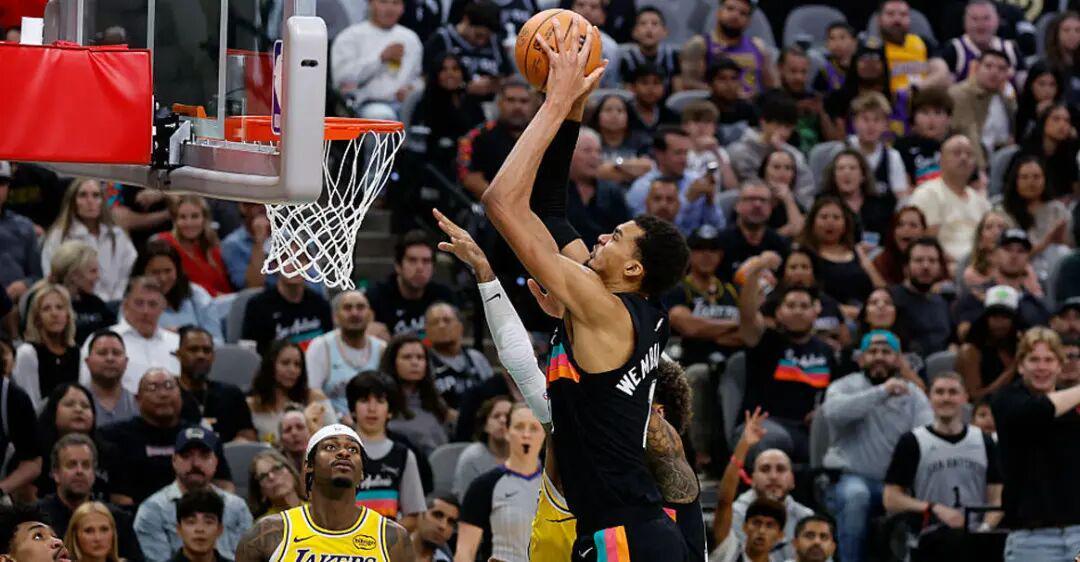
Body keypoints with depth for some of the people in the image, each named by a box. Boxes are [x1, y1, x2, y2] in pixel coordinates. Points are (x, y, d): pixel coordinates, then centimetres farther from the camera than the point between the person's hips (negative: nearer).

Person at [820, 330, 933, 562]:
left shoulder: (913, 394, 10)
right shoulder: (845, 386, 4)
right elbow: (832, 411, -21)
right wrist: (882, 392, -27)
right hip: (851, 478, -2)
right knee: (855, 494, -36)